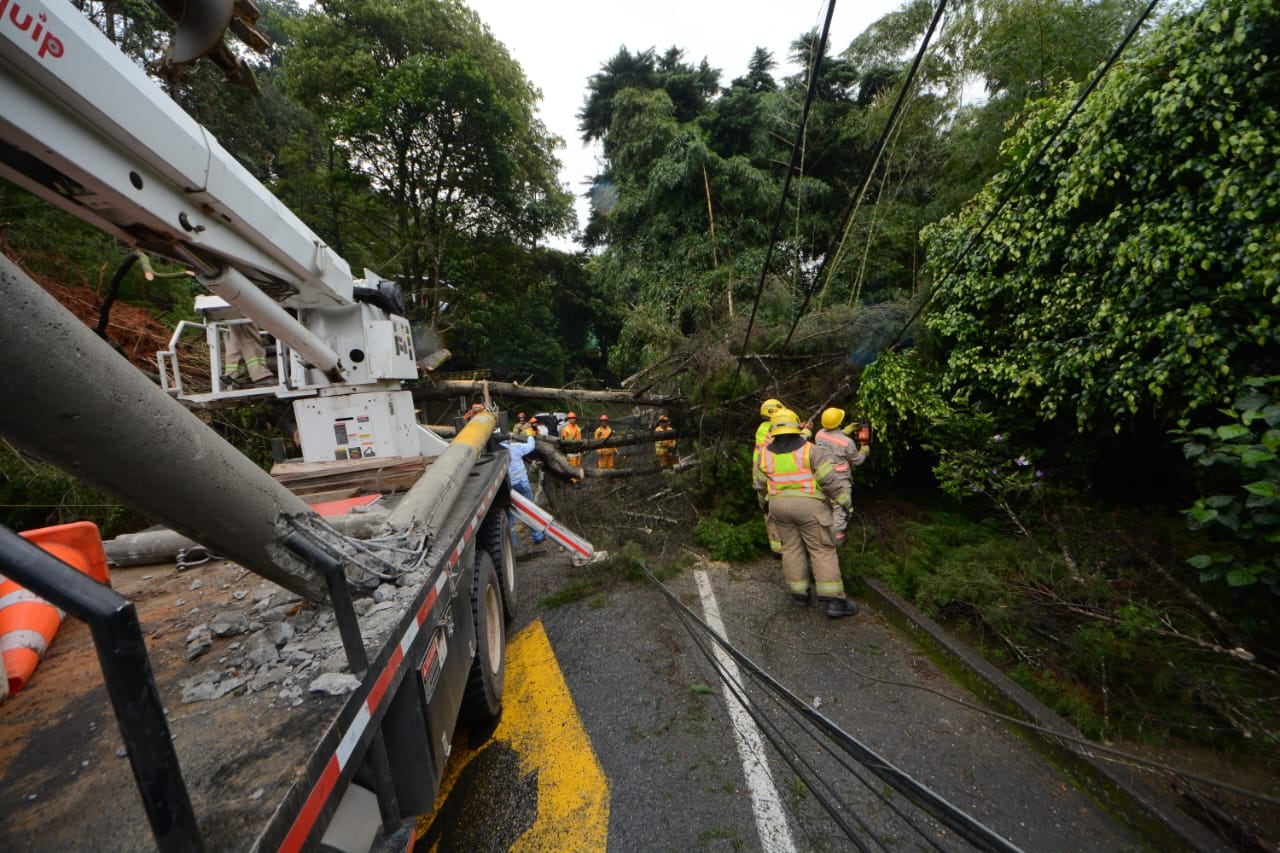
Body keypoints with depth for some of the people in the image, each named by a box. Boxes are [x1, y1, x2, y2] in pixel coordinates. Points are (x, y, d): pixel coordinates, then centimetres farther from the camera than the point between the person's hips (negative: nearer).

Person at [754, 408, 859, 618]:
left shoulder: (765, 454, 2)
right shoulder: (810, 450, -9)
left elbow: (760, 484, 10)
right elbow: (829, 479, -11)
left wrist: (764, 503, 25)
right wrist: (844, 500, 0)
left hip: (779, 505, 4)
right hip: (807, 505, -3)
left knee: (791, 547, 14)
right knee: (822, 550, 2)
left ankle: (799, 592, 21)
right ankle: (834, 601, 3)